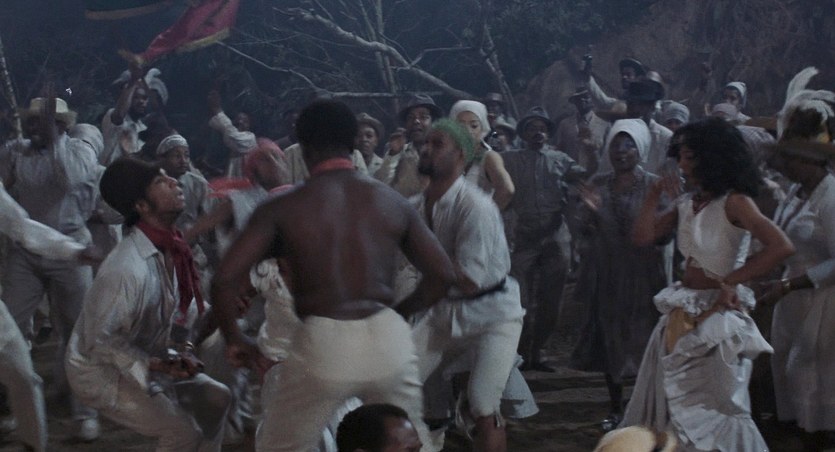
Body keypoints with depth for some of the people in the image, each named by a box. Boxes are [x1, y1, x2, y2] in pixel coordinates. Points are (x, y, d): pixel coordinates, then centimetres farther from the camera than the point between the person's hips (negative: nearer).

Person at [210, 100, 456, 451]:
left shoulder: (282, 208, 1)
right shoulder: (392, 202, 9)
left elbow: (224, 280, -6)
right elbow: (443, 274, 11)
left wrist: (234, 339, 10)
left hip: (323, 341, -3)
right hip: (387, 337, 3)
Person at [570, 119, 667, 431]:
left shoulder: (654, 186, -5)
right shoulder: (597, 185, 7)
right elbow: (583, 229, 4)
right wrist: (590, 210, -16)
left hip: (641, 279, -4)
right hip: (605, 277, 4)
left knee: (642, 343, -4)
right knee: (608, 340, 9)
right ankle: (615, 408, 21)